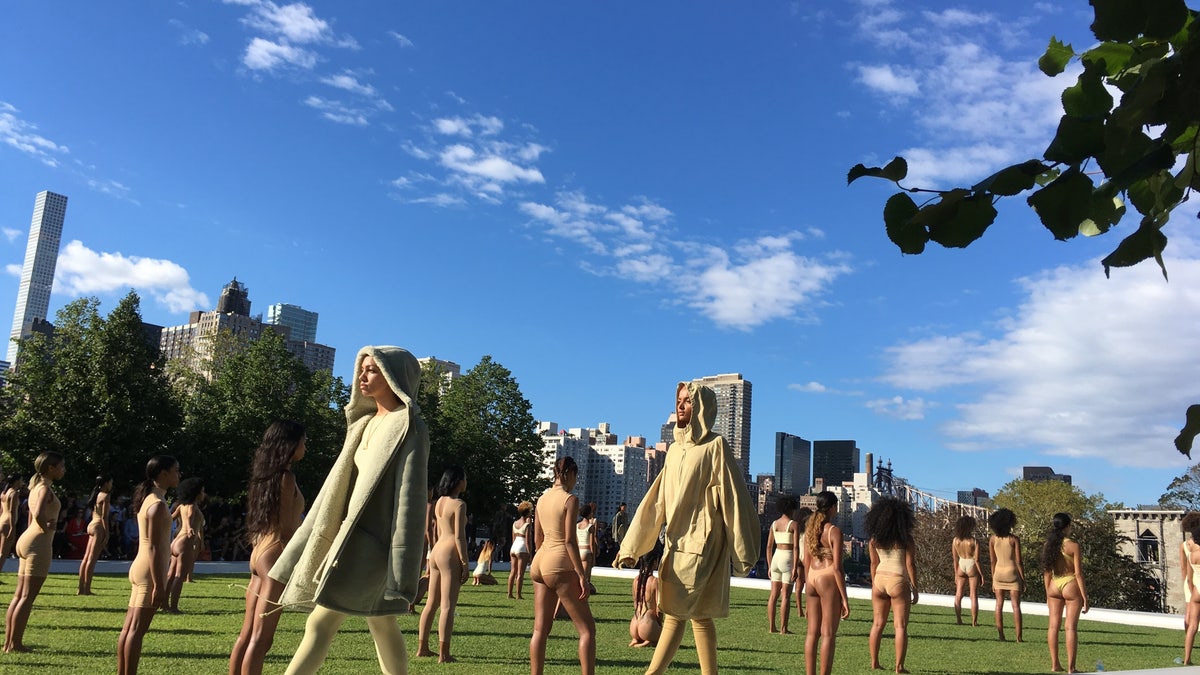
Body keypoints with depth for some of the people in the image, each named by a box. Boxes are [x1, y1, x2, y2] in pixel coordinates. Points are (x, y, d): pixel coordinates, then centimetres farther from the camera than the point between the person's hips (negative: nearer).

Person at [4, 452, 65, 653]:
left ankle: (9, 641, 16)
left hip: (26, 539, 10)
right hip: (39, 543, -10)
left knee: (19, 595, 12)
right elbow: (38, 514, -30)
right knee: (27, 597, -5)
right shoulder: (45, 488, -13)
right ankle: (15, 644, -2)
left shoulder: (35, 488, 17)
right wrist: (46, 528, -15)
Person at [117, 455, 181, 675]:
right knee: (137, 630, -6)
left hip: (141, 569, 10)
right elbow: (154, 548, -20)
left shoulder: (149, 499, 13)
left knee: (129, 628, 12)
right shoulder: (158, 504, -16)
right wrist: (159, 584, -21)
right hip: (150, 572, -10)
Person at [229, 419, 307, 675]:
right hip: (275, 555, -9)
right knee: (261, 638, -7)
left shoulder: (267, 475, 14)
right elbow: (285, 530, -15)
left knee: (247, 634, 12)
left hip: (260, 552, 9)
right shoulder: (286, 476, -12)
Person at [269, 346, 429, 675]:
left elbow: (410, 500, -16)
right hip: (352, 535, 8)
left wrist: (402, 576, -21)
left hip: (373, 543, -8)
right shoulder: (365, 424, 15)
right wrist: (299, 551, 15)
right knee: (382, 627, 12)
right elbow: (339, 487, 16)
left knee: (320, 624, -9)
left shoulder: (409, 429, -10)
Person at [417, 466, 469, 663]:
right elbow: (459, 536, -15)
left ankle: (423, 648, 22)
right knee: (448, 606, -6)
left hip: (436, 552, 9)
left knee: (431, 603, 15)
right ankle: (444, 654, -6)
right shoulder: (459, 504, -11)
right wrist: (465, 563, -13)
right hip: (450, 554, -9)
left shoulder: (439, 502, 13)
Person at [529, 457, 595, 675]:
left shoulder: (542, 499, 11)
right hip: (560, 566, -8)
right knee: (587, 628, 0)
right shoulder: (570, 500, -10)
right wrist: (582, 575, -15)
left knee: (541, 628, 10)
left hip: (540, 562, 8)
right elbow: (569, 541, -16)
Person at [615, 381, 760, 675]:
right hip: (676, 541, 7)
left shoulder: (714, 446, -7)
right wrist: (631, 545, 11)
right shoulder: (675, 449, 14)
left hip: (700, 541, -7)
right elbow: (656, 500, 14)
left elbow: (732, 499, -8)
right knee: (697, 613, 9)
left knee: (676, 610, -8)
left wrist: (742, 554, -9)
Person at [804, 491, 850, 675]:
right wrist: (845, 598, -10)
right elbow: (837, 567, -13)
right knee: (828, 634, 0)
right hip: (828, 579, -6)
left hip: (812, 579, 6)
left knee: (812, 632, 10)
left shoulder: (809, 529, 9)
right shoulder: (834, 531, -10)